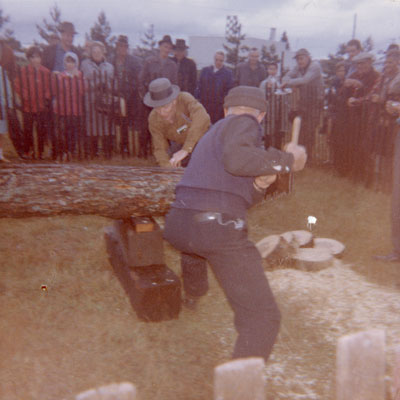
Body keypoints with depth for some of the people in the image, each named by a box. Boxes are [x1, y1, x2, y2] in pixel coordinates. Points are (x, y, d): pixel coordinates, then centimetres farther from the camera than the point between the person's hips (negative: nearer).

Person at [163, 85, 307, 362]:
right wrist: (287, 160, -9)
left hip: (177, 225, 9)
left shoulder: (214, 132, 29)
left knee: (195, 244, 45)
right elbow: (235, 159, -21)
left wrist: (260, 183, 6)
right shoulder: (245, 123, 4)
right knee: (262, 318, -6)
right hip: (218, 227, -9)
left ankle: (192, 297, 70)